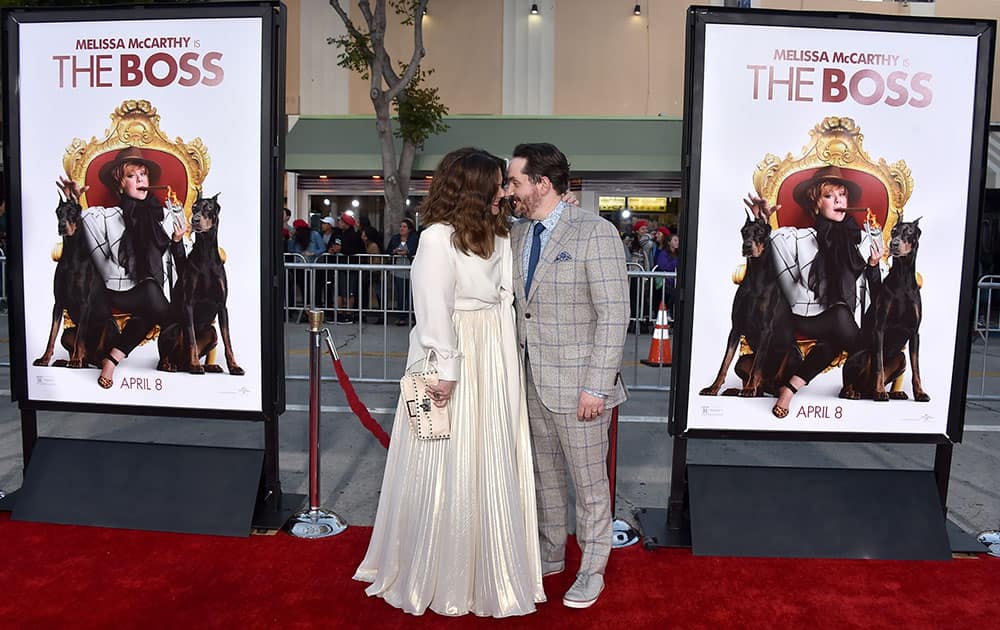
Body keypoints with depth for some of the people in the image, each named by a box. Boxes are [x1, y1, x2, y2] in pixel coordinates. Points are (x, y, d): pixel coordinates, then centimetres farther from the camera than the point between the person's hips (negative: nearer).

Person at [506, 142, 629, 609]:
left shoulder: (595, 232, -13)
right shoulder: (517, 234, 8)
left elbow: (614, 314, -15)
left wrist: (596, 386, -18)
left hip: (576, 382, -6)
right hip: (531, 379, 6)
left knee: (589, 481, 9)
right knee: (544, 473, 20)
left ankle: (591, 569, 28)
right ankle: (550, 554, 39)